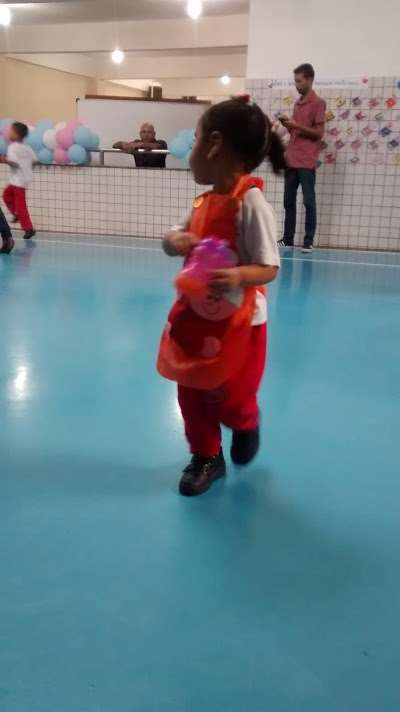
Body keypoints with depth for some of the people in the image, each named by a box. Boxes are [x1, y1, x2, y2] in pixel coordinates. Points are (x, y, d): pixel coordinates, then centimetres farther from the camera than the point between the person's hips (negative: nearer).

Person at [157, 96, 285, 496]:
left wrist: (238, 276, -40)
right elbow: (176, 238, 13)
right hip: (196, 316, 7)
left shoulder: (250, 202, -21)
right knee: (191, 394, 13)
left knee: (226, 399, 8)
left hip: (237, 322, -7)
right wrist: (178, 242, -11)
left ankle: (246, 426, 43)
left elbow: (270, 268, -20)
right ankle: (206, 457, 33)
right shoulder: (204, 200, 4)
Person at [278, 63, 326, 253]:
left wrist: (296, 125, -15)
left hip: (306, 162, -7)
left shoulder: (318, 103, -4)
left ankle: (309, 241, -3)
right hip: (291, 160, 7)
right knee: (288, 201, 6)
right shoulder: (297, 104, 19)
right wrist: (288, 125, 4)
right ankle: (287, 239, 11)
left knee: (309, 201, -5)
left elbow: (319, 133, -9)